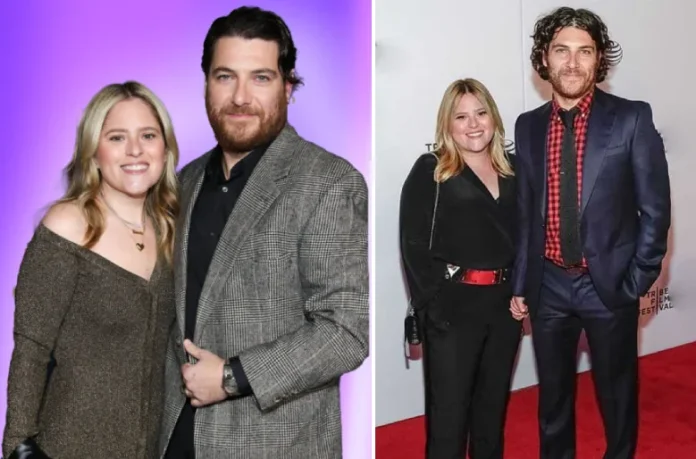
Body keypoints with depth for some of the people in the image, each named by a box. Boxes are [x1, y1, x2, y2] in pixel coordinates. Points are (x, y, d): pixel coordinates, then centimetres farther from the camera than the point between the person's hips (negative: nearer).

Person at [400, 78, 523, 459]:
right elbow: (414, 245, -10)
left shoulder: (511, 170, 11)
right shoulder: (430, 172, -4)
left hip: (504, 303, 5)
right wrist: (430, 307, -16)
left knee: (493, 405, 19)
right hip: (452, 306, -5)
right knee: (448, 413, 2)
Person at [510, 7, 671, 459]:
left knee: (617, 395, 15)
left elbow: (655, 209, -6)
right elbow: (525, 212, 7)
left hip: (610, 284, -3)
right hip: (549, 285, 3)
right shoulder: (529, 125, 3)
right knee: (553, 396, 17)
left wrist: (639, 282, -8)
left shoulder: (632, 118, -7)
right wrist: (520, 283, 6)